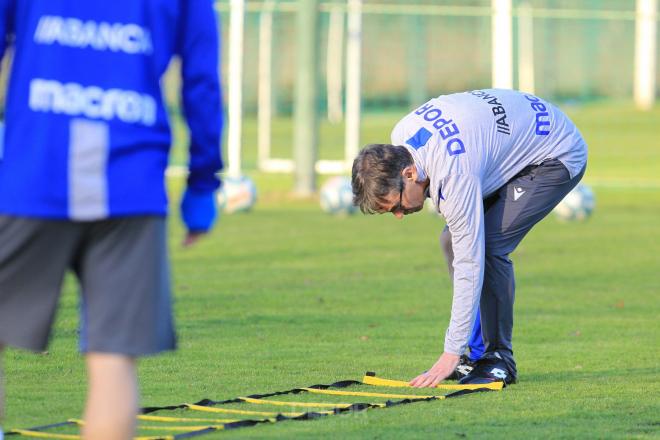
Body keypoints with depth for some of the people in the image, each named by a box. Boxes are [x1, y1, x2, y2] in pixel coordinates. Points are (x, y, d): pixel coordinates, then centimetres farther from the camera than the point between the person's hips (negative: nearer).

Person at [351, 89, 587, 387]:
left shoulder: (455, 175, -37)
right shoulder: (400, 138, -13)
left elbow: (469, 264, -33)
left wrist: (451, 354, -31)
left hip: (559, 156, -10)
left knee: (488, 246, -23)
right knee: (453, 239, 0)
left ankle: (500, 359, -13)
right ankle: (477, 354, 6)